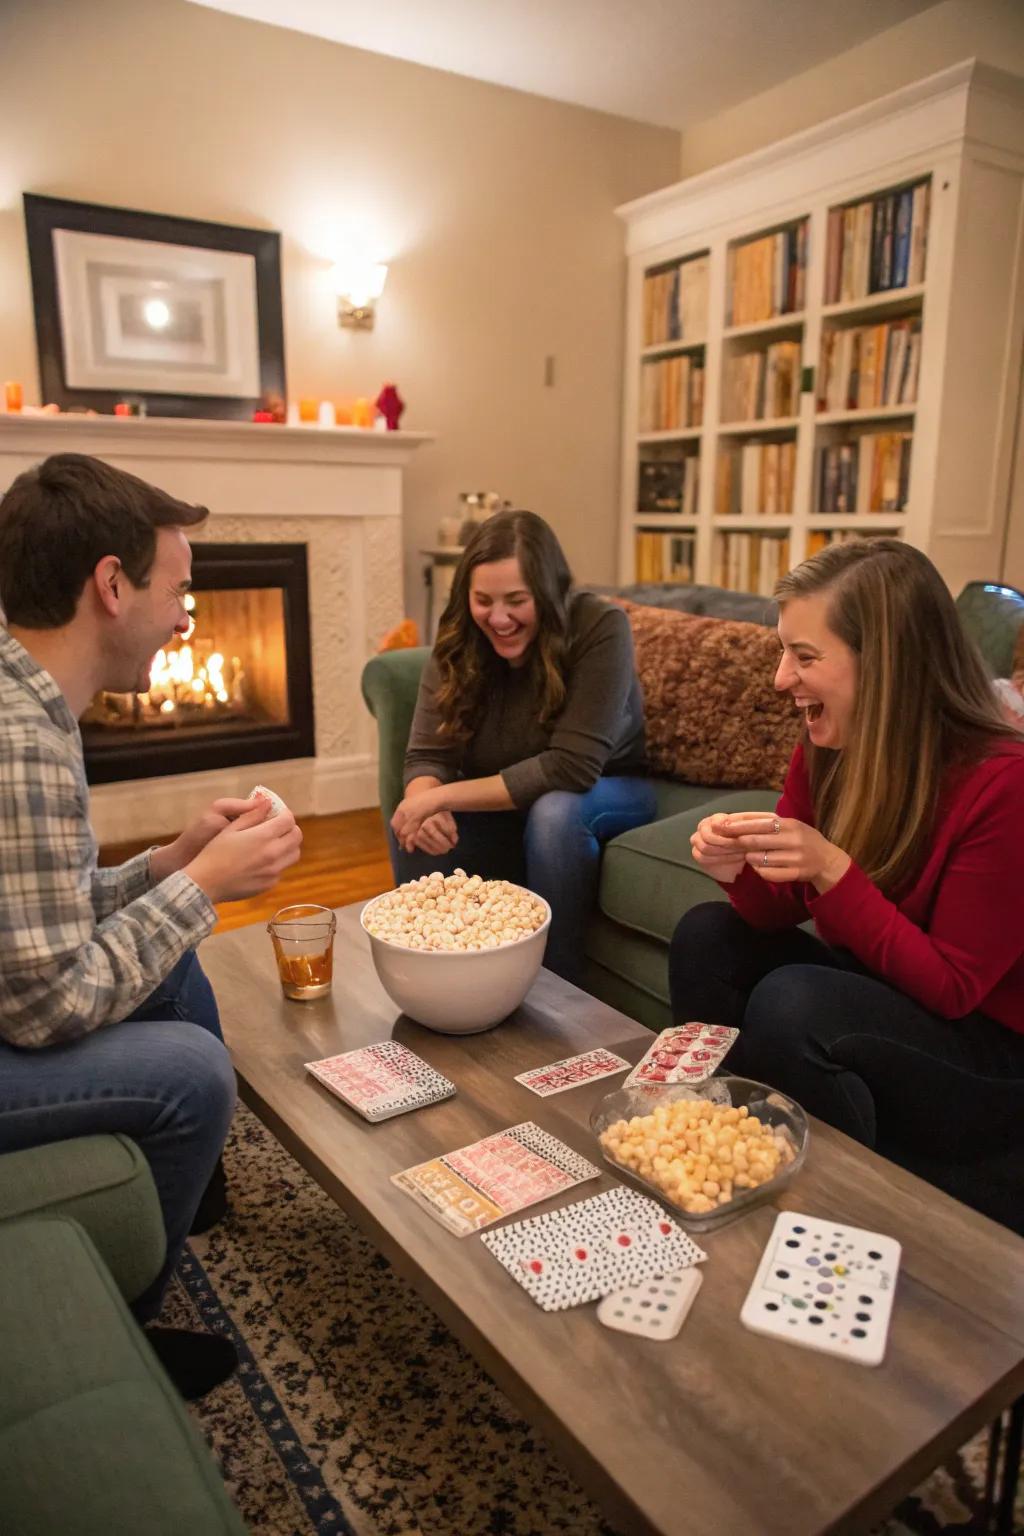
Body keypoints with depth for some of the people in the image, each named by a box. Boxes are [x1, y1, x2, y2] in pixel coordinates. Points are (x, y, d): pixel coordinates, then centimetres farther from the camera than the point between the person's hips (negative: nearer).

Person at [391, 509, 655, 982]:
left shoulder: (601, 628, -25)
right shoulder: (457, 644, -12)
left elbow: (571, 767, -31)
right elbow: (427, 757, -15)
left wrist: (445, 796, -34)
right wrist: (428, 804, -39)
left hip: (604, 794, -3)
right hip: (508, 803, 3)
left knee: (554, 812, -36)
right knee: (411, 825, -23)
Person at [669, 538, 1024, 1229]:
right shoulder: (827, 750, -7)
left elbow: (951, 987, -22)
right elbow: (780, 914, -1)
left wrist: (833, 872, -32)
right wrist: (743, 871, -23)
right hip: (869, 994, 7)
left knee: (791, 1003, -29)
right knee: (707, 936, -8)